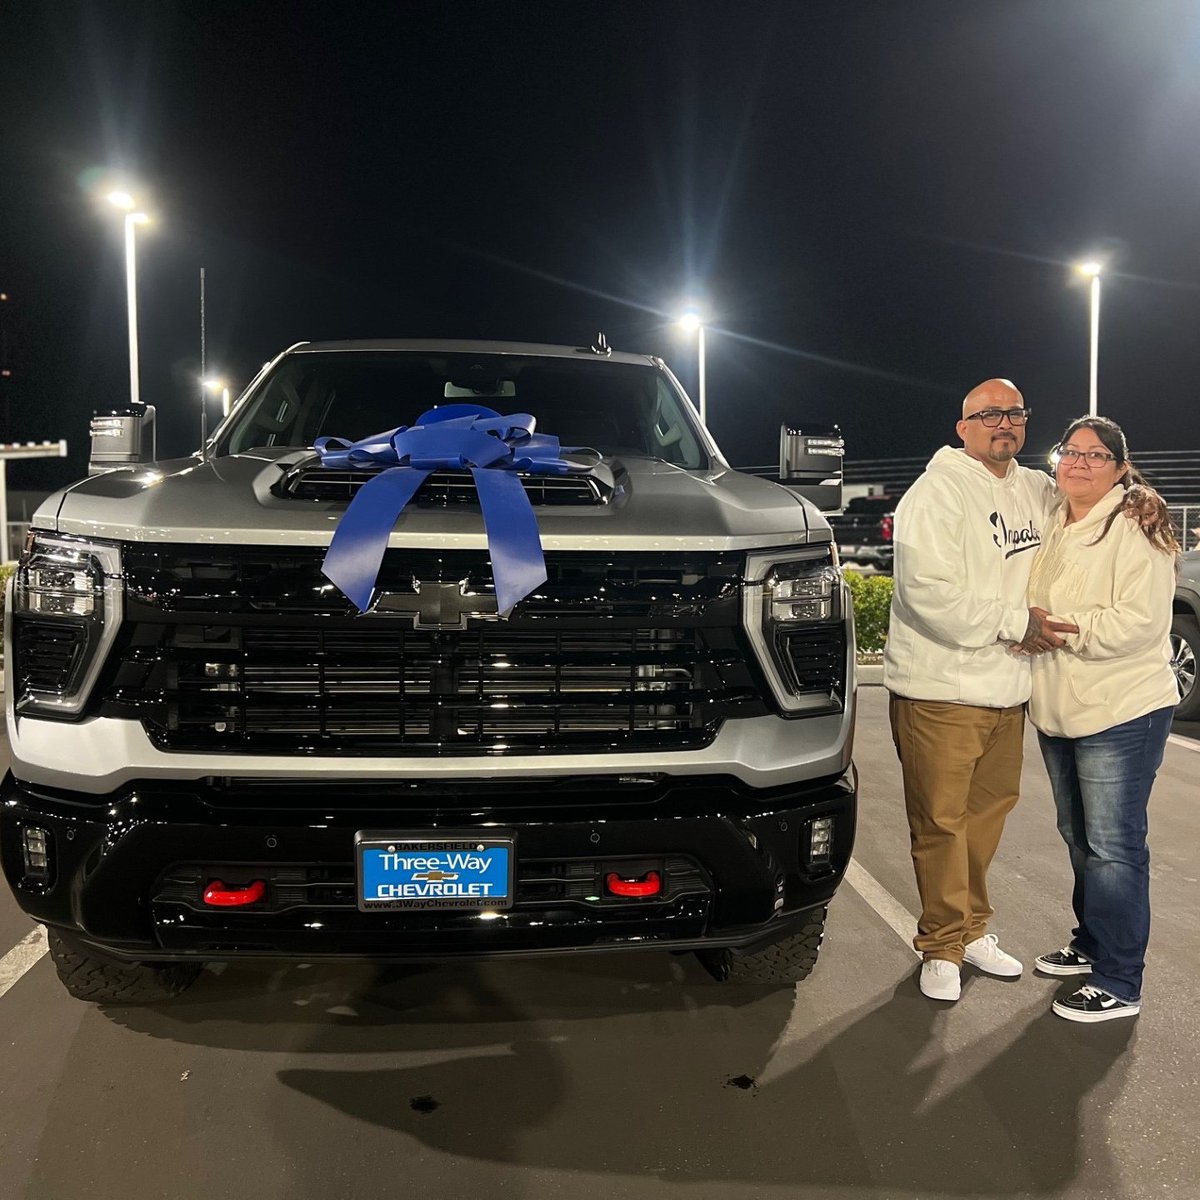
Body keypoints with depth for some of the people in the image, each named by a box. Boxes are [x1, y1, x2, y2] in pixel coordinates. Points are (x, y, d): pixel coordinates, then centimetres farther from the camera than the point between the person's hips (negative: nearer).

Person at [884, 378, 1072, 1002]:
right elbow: (930, 594, -21)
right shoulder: (936, 492, -11)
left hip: (1007, 689, 7)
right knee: (941, 822, 1)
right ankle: (941, 946, 18)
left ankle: (972, 929, 33)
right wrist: (1016, 623, -18)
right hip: (939, 690, -7)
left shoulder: (1038, 490, 12)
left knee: (988, 813, 16)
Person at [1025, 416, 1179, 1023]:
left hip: (1121, 713, -8)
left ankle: (1119, 984, 9)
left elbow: (1139, 621, -23)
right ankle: (1090, 943, 36)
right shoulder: (1053, 526, 12)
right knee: (1079, 838, 19)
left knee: (1113, 847, -2)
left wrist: (1058, 628, -22)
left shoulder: (1136, 529, -13)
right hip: (1059, 713, 8)